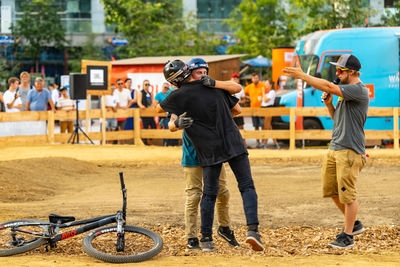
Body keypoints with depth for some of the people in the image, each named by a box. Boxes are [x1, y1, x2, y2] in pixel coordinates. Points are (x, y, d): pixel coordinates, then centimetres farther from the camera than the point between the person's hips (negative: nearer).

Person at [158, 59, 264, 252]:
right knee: (247, 186, 3)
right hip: (233, 142, 1)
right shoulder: (215, 87, 6)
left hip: (210, 149, -1)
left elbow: (159, 108, 16)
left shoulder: (179, 96, -3)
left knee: (209, 194, 9)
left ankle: (206, 239, 11)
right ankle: (253, 229, -14)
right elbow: (237, 109, 15)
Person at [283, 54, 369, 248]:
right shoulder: (346, 91, 16)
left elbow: (328, 87, -24)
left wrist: (302, 75, -20)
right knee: (331, 190, 13)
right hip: (335, 148, 10)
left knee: (347, 193, -7)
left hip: (350, 150, -10)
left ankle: (347, 236, 1)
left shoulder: (359, 90, -15)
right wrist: (329, 104, 4)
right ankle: (354, 224, 28)